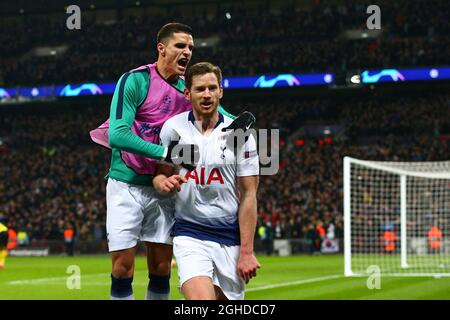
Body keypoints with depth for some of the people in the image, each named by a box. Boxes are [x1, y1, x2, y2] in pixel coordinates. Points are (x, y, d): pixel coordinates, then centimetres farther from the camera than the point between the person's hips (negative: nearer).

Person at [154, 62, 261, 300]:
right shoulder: (172, 128, 1)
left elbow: (248, 195, -2)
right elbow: (161, 173, 13)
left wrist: (246, 251, -7)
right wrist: (163, 183, -13)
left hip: (230, 236, 1)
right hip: (189, 234, -1)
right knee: (201, 299, -23)